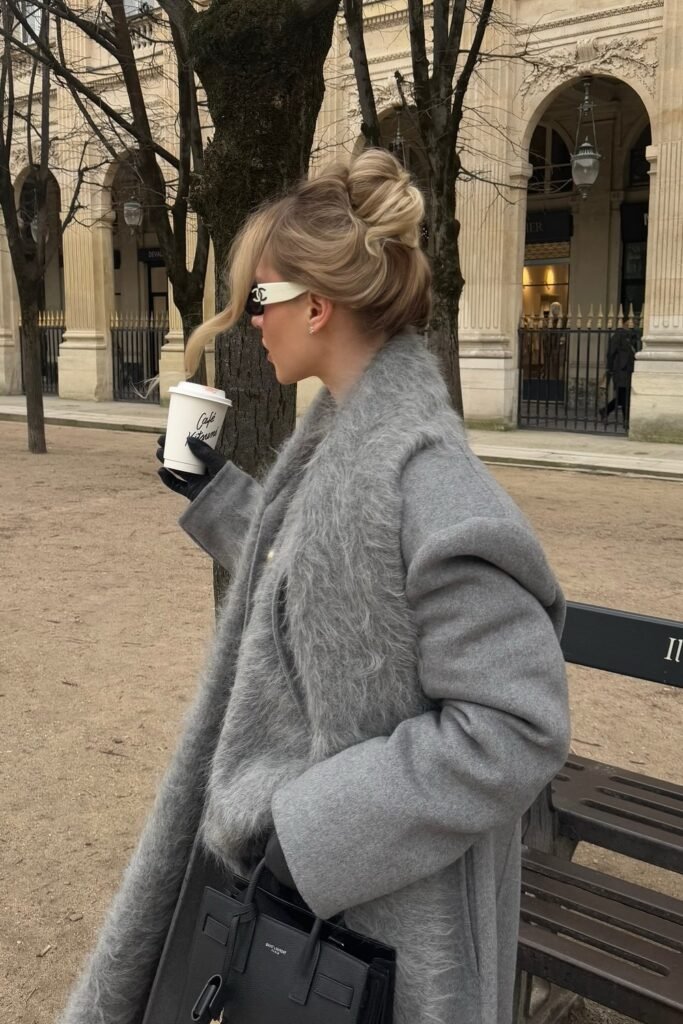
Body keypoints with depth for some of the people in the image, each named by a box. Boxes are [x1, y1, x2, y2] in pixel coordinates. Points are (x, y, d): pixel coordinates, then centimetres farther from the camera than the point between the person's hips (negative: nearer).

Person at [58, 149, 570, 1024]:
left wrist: (308, 825, -25)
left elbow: (517, 727, -28)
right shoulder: (335, 437, 0)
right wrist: (210, 490, 13)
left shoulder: (420, 478, -28)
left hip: (378, 900, -8)